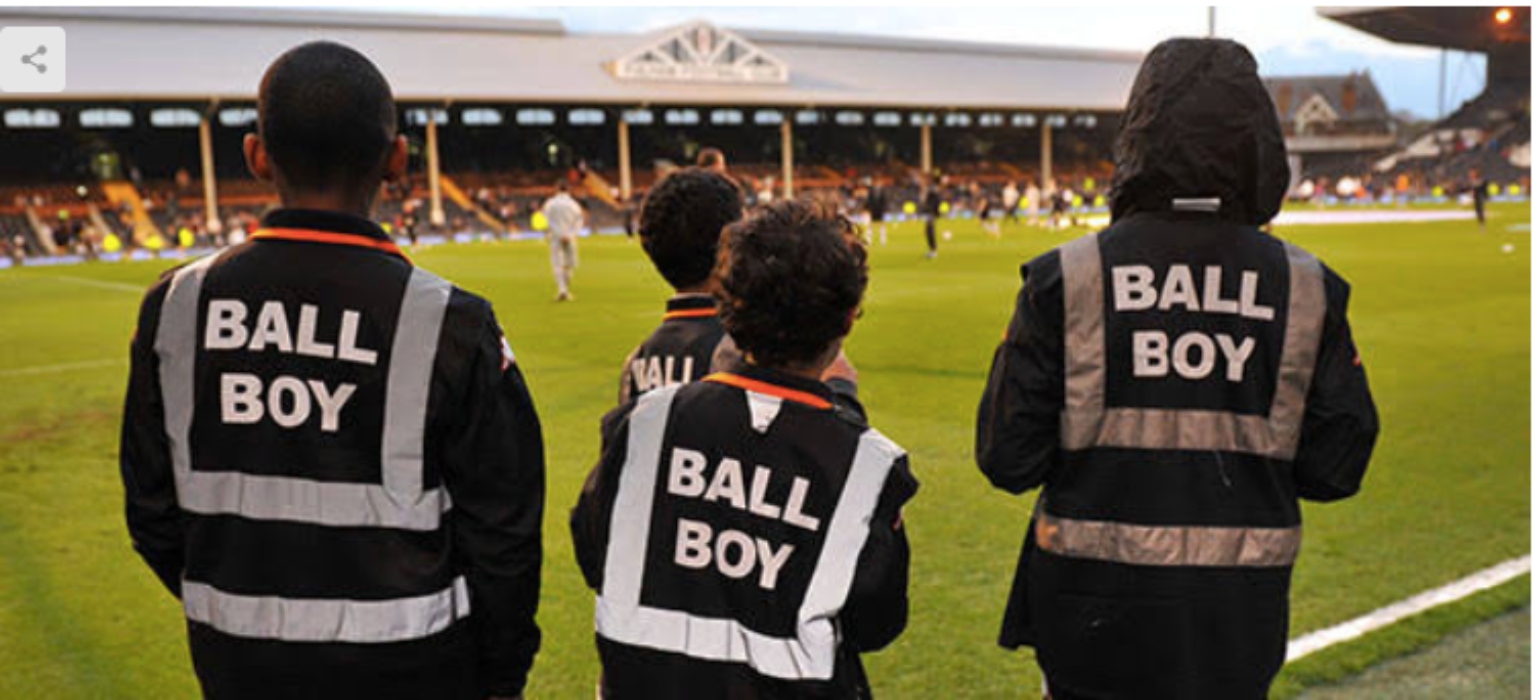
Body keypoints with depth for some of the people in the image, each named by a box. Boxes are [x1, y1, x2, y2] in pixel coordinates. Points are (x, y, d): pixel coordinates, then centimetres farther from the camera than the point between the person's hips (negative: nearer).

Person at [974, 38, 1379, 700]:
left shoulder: (1064, 279, -10)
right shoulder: (1306, 288, -3)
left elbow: (1007, 460, -8)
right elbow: (1334, 470, 0)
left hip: (1093, 608, -1)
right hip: (1238, 620, 2)